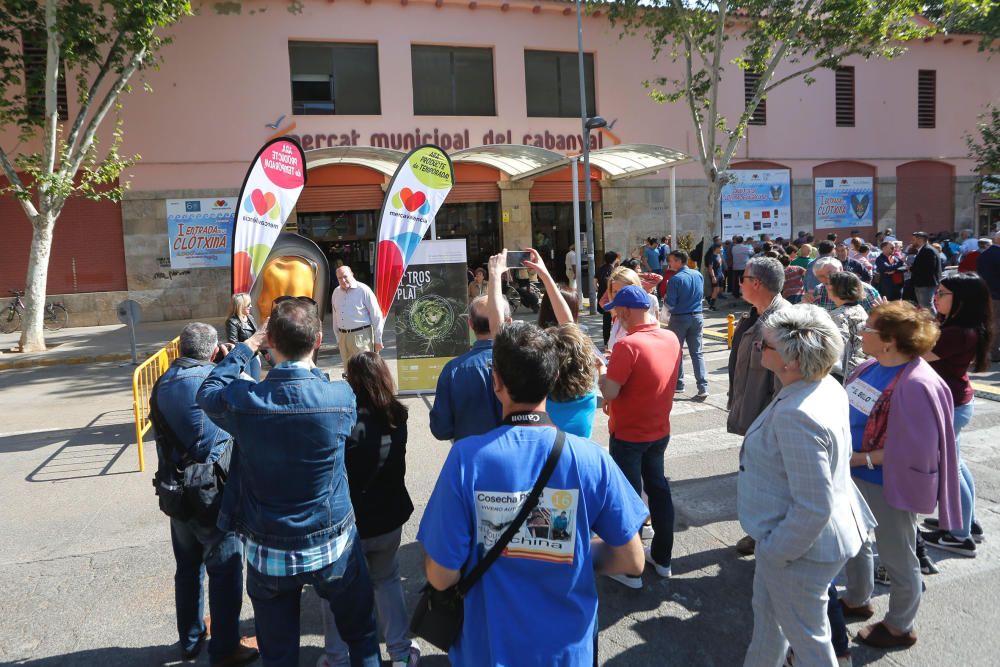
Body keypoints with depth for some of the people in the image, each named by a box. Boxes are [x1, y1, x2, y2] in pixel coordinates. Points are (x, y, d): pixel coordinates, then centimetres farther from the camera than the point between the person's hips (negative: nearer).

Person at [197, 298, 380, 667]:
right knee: (362, 635, 22)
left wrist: (250, 343, 7)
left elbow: (208, 391, 5)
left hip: (268, 553, 1)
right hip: (333, 547, -1)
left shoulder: (242, 402, -19)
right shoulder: (342, 398, -21)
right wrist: (309, 368, 12)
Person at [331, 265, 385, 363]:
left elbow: (377, 316, -7)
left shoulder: (363, 290, -7)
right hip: (343, 336, 6)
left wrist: (378, 340, -7)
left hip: (361, 335, -6)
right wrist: (338, 339, 18)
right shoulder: (336, 292, 11)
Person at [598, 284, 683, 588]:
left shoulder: (628, 345, -25)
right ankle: (662, 557, 33)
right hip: (660, 430, 7)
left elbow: (609, 393, -25)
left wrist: (602, 370, -7)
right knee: (658, 488, 19)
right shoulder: (671, 338, -2)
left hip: (628, 435, -7)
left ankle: (629, 568, 17)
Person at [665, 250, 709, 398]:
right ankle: (703, 387, -2)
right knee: (697, 353, 6)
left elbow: (670, 304, -16)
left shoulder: (675, 279, -16)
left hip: (679, 318, -5)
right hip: (697, 317, 5)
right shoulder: (699, 275, 3)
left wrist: (666, 299, 4)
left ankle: (678, 384, 21)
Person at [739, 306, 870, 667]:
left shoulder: (796, 417, -35)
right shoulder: (826, 386, -4)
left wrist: (776, 552, -17)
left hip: (801, 547, -10)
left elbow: (813, 508, -33)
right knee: (767, 609, 30)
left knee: (806, 637, 15)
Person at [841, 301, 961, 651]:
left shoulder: (916, 385, -26)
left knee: (896, 558, 13)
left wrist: (863, 458, -22)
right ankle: (857, 601, 49)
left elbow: (916, 449, -25)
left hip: (886, 485, -8)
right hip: (853, 475, 8)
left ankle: (899, 628, 35)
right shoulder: (871, 367, -1)